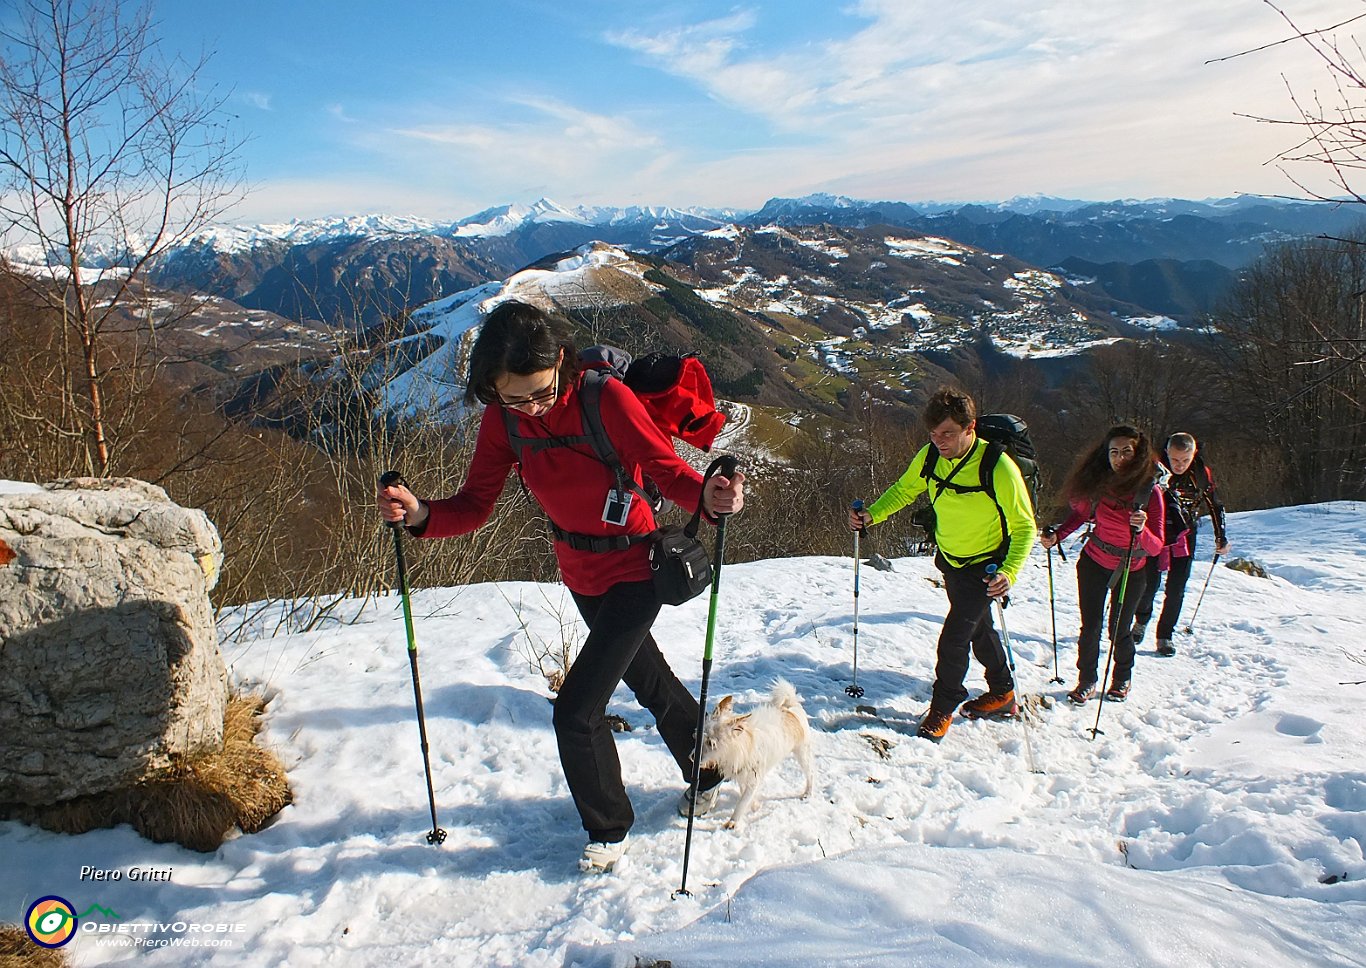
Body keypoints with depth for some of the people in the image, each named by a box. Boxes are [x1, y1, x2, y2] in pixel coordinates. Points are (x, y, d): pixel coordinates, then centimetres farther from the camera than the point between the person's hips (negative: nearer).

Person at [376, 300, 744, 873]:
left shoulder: (605, 399, -28)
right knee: (649, 679, 25)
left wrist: (708, 495, -46)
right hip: (579, 574, 6)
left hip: (633, 572, -6)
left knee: (576, 711, -9)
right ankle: (707, 773, 52)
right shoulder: (503, 419, -12)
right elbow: (475, 505, -13)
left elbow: (666, 469, -25)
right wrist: (420, 515, -33)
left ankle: (608, 827, 21)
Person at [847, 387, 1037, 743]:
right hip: (950, 560, 6)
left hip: (985, 567, -6)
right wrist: (871, 514, -16)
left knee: (953, 638, -9)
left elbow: (1024, 525, -23)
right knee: (978, 628, 22)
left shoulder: (998, 467, -31)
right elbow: (904, 490, 2)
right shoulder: (929, 456, -15)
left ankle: (943, 708, 15)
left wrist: (1009, 572, -37)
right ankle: (1002, 693, 44)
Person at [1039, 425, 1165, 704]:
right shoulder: (1097, 482, -15)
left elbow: (1156, 547, -22)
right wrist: (1057, 535, -10)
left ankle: (1122, 679, 35)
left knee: (1119, 630, 8)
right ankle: (1087, 681, 25)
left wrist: (1142, 530, -42)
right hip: (1094, 563, 1)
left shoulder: (1150, 491, -21)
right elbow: (1080, 513, 4)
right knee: (1090, 628, 4)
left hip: (1131, 571, -1)